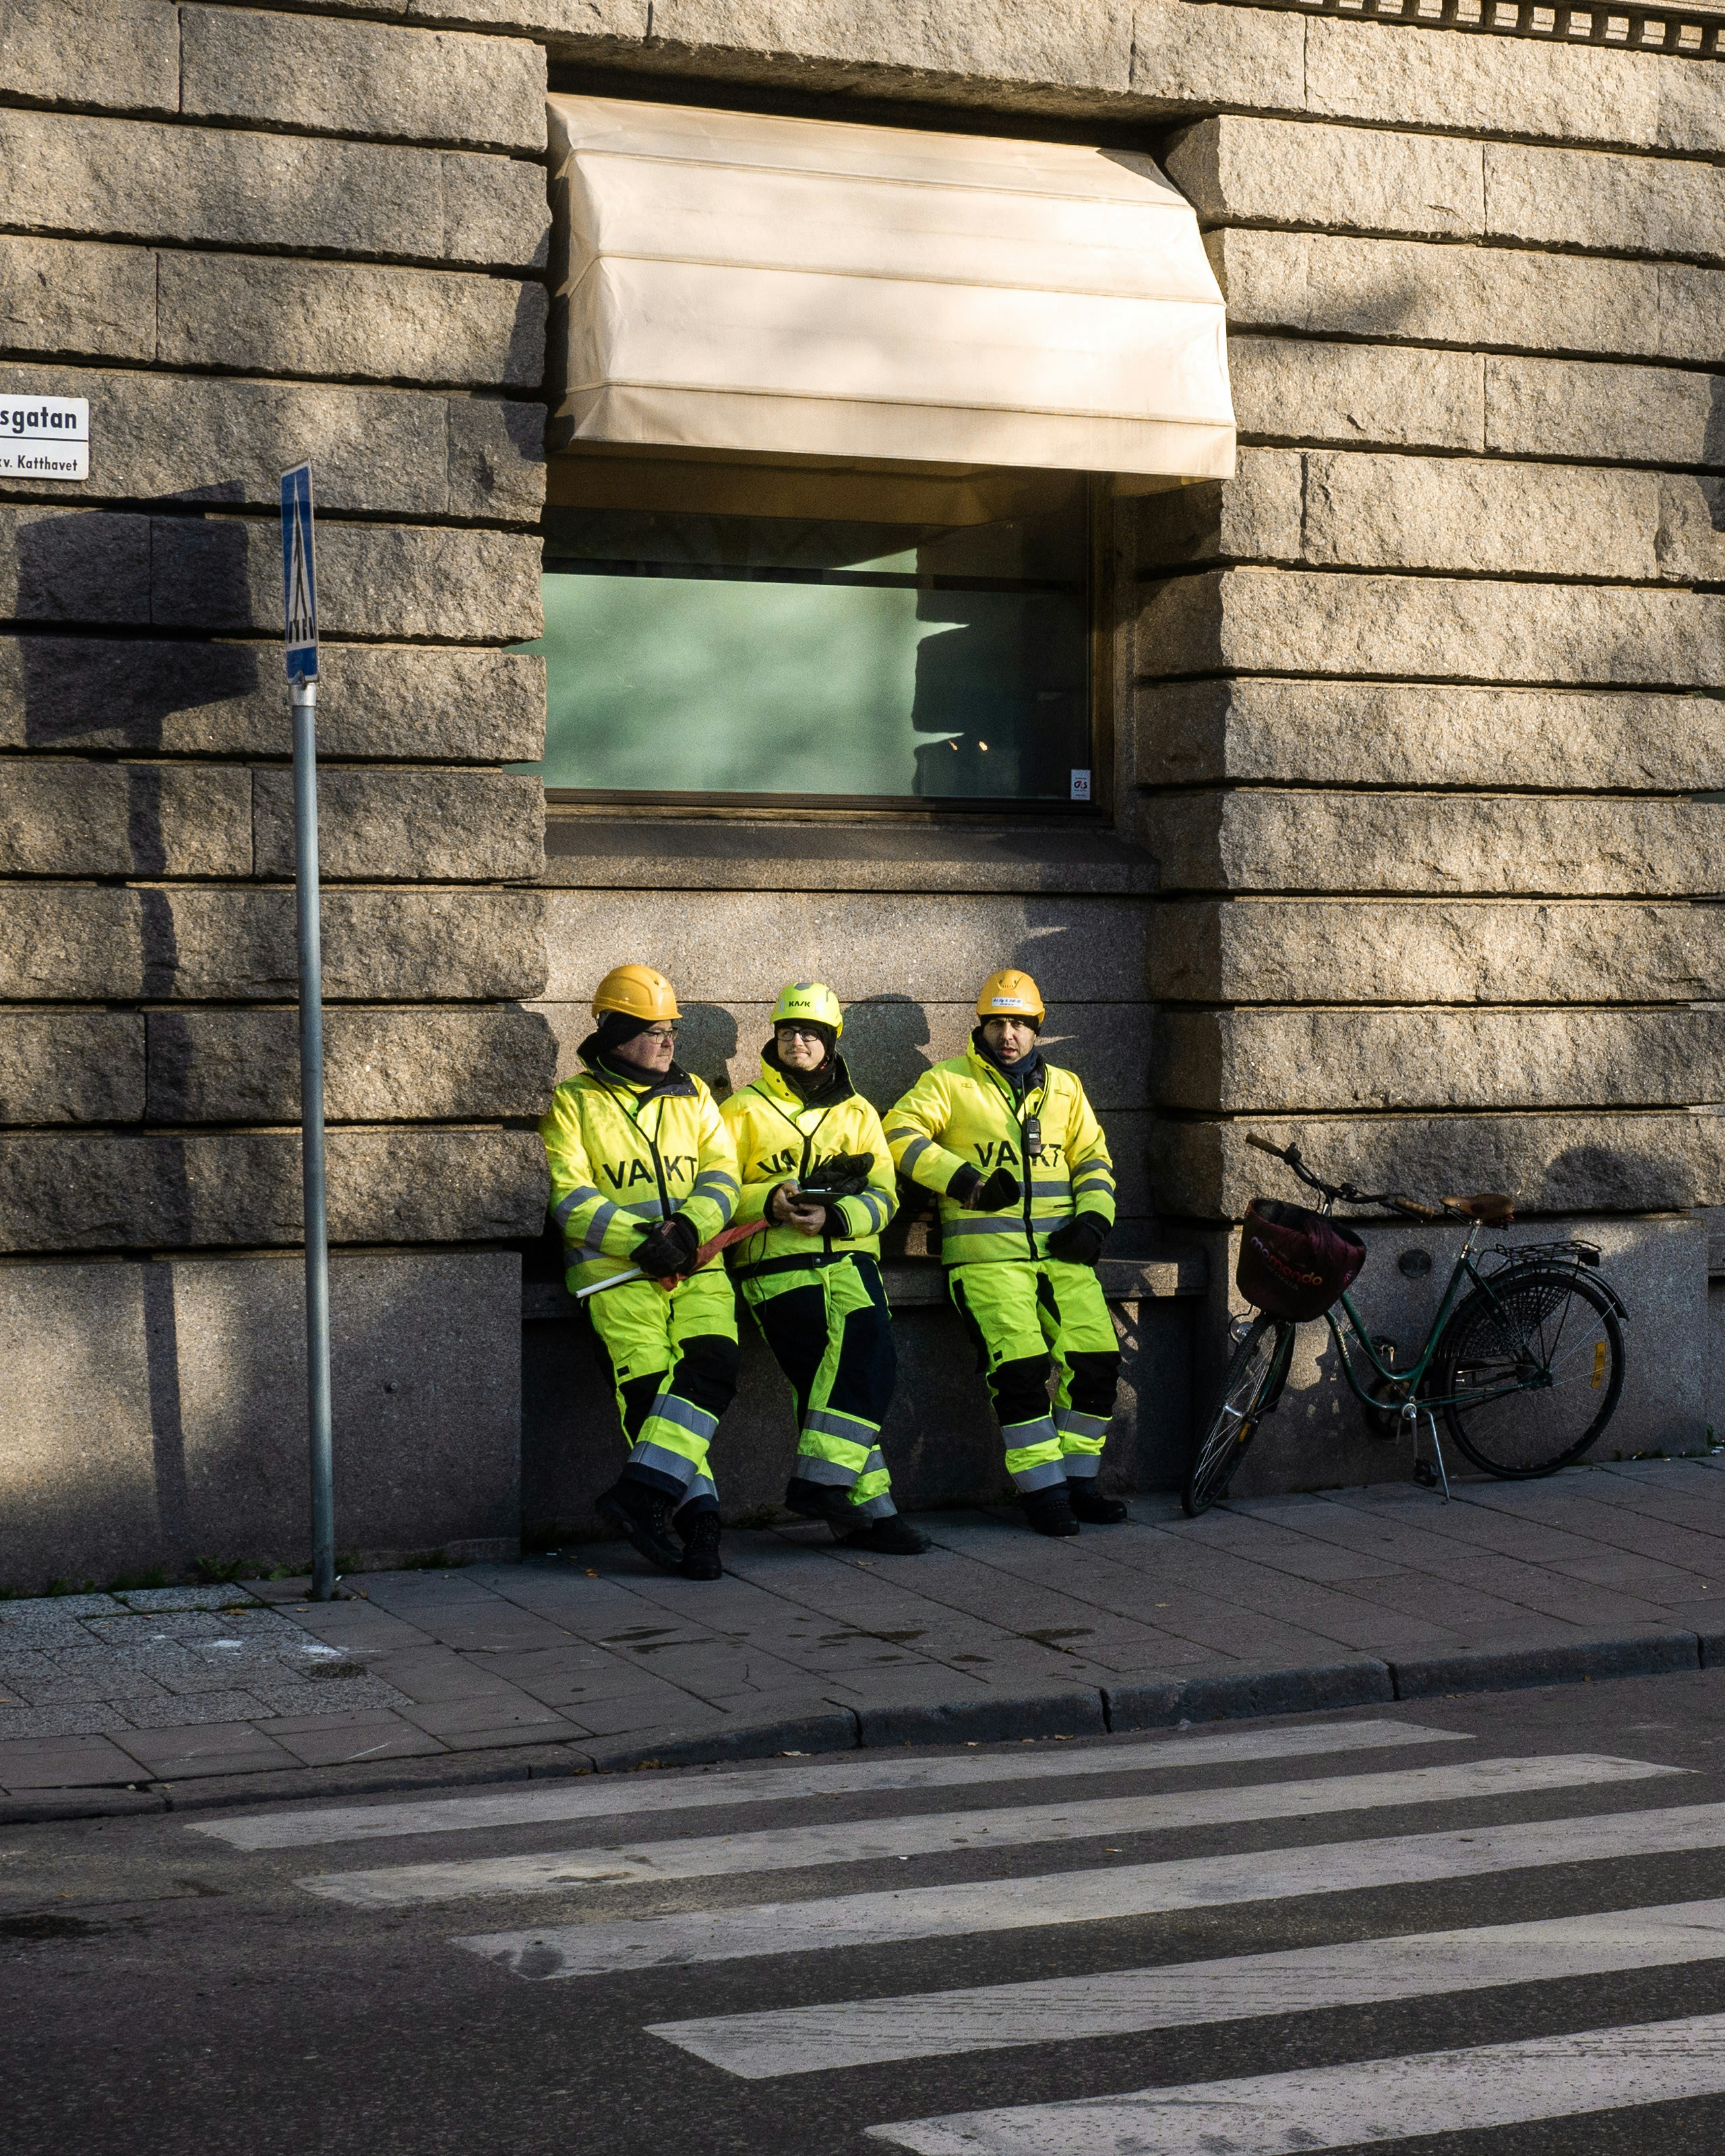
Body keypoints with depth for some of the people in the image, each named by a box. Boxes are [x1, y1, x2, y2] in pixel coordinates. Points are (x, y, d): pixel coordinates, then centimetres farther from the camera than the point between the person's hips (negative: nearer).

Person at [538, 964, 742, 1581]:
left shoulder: (691, 1096, 19)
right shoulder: (574, 1103, 8)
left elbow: (721, 1176, 10)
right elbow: (570, 1197, -3)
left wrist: (688, 1227, -11)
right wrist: (639, 1240, -16)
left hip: (695, 1263, 3)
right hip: (614, 1269, -2)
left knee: (712, 1365, -22)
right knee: (649, 1385, -19)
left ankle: (641, 1492, -27)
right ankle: (697, 1514, -18)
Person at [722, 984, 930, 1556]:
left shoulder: (856, 1113, 20)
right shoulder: (743, 1111, 14)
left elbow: (882, 1196, 10)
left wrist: (832, 1215, -10)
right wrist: (770, 1203, -13)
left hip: (847, 1259, 2)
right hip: (777, 1267, -2)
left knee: (870, 1361, -23)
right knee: (827, 1375, -19)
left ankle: (819, 1482, -21)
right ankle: (867, 1507, -17)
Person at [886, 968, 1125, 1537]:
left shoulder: (1064, 1088, 21)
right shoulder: (950, 1082, 8)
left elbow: (1093, 1159, 22)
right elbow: (900, 1133, -4)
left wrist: (1094, 1216, 3)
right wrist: (964, 1181, -14)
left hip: (1062, 1250, 4)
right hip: (988, 1251, -4)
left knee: (1095, 1356, -10)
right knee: (1020, 1363, -20)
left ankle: (1078, 1480, 4)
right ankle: (1042, 1489, -10)